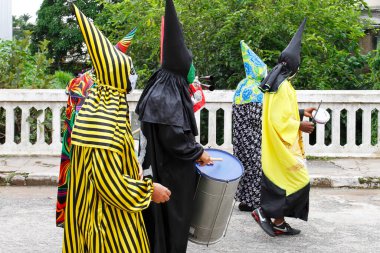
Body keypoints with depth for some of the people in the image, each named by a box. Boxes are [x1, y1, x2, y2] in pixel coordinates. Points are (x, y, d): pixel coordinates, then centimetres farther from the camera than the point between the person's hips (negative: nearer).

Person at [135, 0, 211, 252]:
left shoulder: (164, 90, 8)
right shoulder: (169, 97, -22)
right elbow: (174, 137, -25)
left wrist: (194, 150, 14)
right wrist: (199, 153, -11)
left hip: (161, 167, 9)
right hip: (171, 172, -9)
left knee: (163, 221, 18)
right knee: (171, 223, 2)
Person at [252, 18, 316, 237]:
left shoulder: (276, 82, 10)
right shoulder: (284, 86, -20)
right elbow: (280, 120, -23)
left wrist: (300, 113, 20)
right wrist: (300, 126, -12)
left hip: (276, 146, 10)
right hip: (283, 145, -10)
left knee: (281, 183, 13)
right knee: (300, 182, -4)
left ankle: (279, 222, 17)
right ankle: (265, 211, -3)